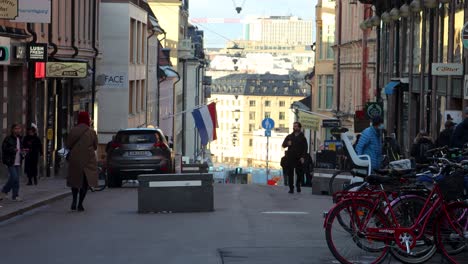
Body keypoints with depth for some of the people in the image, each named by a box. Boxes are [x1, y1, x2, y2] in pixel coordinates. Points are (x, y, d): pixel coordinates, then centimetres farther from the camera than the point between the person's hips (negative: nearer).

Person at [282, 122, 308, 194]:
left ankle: (298, 186, 24)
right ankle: (291, 188, 1)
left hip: (299, 159, -2)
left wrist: (303, 157, -10)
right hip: (290, 158, 2)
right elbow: (283, 145, 10)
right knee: (290, 174, -3)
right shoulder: (289, 136, 14)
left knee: (299, 173, 3)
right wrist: (287, 143, -13)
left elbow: (305, 148, 2)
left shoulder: (302, 138, 6)